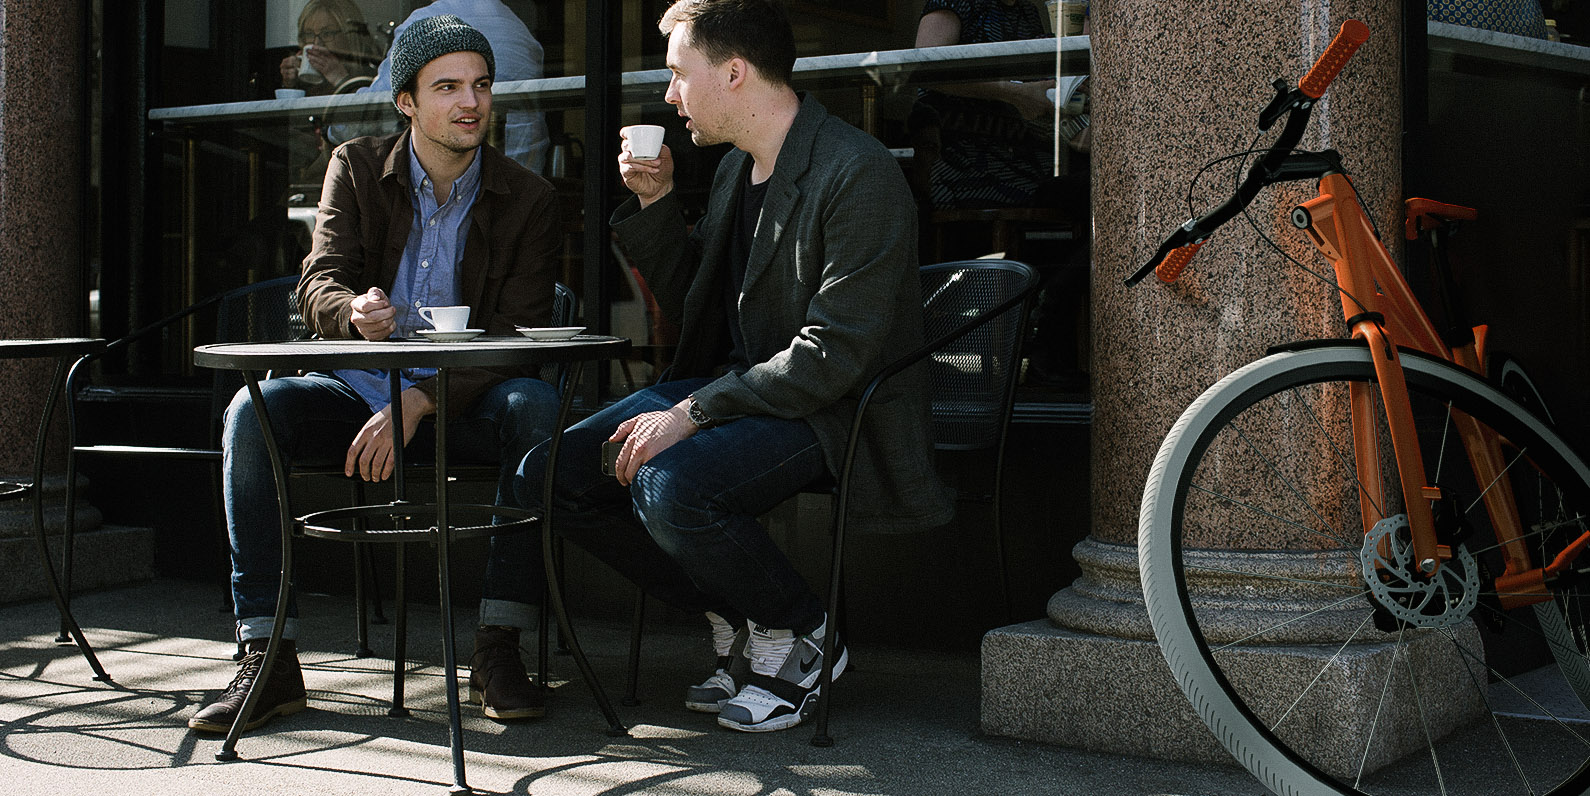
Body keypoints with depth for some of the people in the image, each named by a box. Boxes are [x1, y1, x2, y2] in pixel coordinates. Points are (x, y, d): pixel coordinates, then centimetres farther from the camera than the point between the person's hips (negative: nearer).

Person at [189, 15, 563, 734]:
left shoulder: (526, 198, 0)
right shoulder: (356, 169, 5)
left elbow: (520, 333, -9)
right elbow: (318, 286, -5)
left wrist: (419, 404, -23)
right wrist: (355, 314, -32)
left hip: (465, 405, -1)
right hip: (357, 391, 2)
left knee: (535, 405, -33)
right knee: (253, 410, -26)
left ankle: (497, 648, -28)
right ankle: (266, 657, -22)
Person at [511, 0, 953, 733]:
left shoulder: (858, 175, -17)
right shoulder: (735, 169, 12)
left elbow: (835, 354, -23)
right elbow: (690, 307, 20)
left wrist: (693, 412, -24)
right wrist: (655, 204, 7)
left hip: (828, 409, -9)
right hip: (738, 388, 9)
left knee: (668, 486, -34)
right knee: (545, 475, -3)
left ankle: (799, 635, -5)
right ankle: (738, 620, 6)